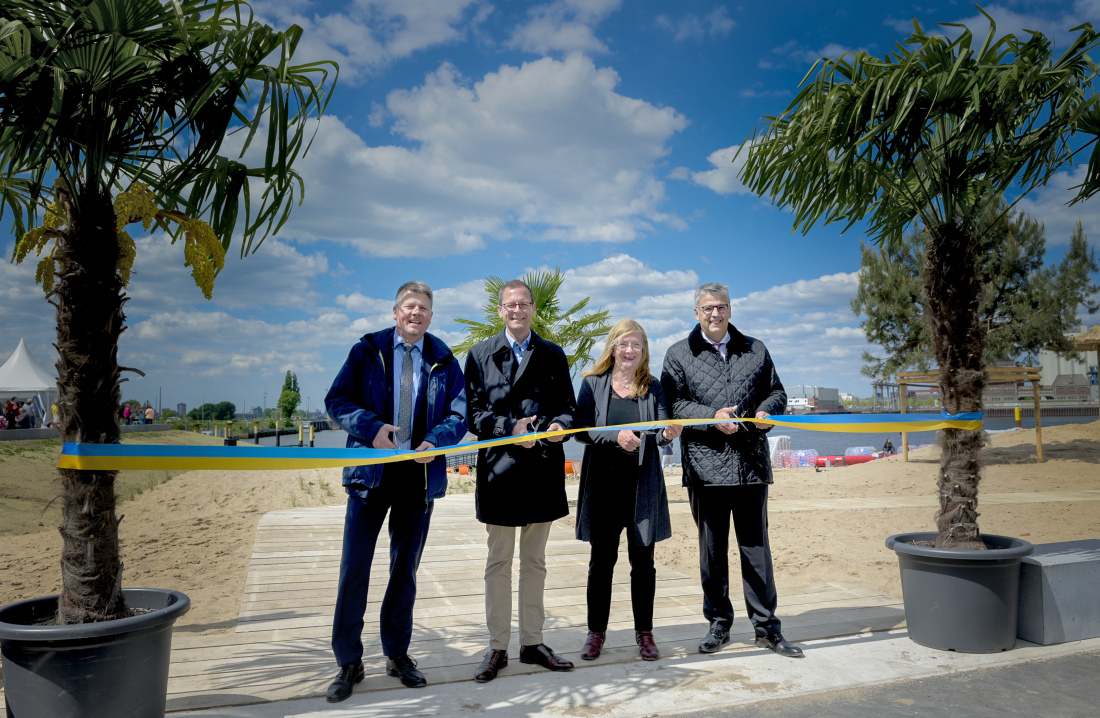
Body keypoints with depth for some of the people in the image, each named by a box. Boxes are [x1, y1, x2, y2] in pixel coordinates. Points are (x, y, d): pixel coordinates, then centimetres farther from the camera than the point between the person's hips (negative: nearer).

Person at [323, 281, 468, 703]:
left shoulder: (444, 361, 5)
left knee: (405, 569, 12)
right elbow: (337, 400, -1)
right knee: (354, 568, 0)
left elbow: (459, 413, 3)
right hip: (372, 471, -1)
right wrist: (372, 427, -17)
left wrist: (436, 441, -16)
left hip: (420, 473, 2)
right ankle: (349, 663, 14)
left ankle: (397, 654, 27)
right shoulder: (367, 351, 2)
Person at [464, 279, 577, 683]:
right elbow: (474, 411, -2)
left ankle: (532, 643, 24)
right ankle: (497, 648, 17)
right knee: (499, 562, 6)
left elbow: (567, 406, 8)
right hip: (500, 469, -2)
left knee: (535, 562, 12)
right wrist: (509, 429, -17)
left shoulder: (553, 356, 11)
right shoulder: (481, 355, 4)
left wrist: (560, 426, -14)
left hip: (543, 470, 2)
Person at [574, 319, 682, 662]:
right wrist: (615, 436, -21)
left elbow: (661, 431, 1)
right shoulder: (593, 383, 2)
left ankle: (644, 632, 22)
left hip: (643, 484, 1)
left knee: (643, 560, 7)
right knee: (602, 559, 8)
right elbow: (582, 430, -6)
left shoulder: (652, 387, 7)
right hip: (603, 482, -1)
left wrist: (667, 434, -22)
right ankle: (596, 631, 22)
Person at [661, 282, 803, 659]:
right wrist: (711, 417, -16)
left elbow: (776, 391, 19)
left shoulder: (755, 350, 15)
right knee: (712, 549, 8)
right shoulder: (678, 355, 6)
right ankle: (718, 624, 21)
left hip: (752, 463, 2)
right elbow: (671, 403, -3)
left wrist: (767, 410, -4)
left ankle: (766, 626, 18)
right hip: (705, 465, -1)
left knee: (756, 545, 7)